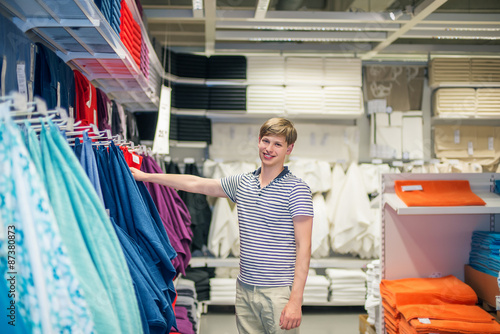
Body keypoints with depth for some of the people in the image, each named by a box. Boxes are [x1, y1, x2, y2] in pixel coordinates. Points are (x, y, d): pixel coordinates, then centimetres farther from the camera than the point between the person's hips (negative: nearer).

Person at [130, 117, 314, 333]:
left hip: (279, 292, -5)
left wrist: (296, 300, -16)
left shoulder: (296, 189, -8)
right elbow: (195, 184, 16)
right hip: (245, 290, 5)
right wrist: (146, 176, 18)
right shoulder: (241, 183, 9)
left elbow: (303, 246, -11)